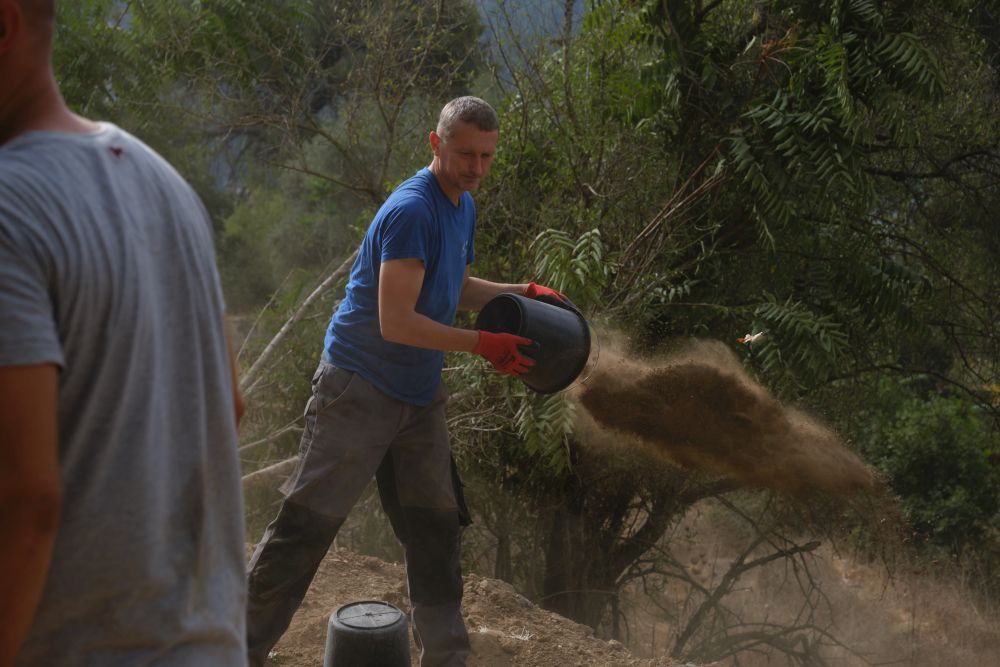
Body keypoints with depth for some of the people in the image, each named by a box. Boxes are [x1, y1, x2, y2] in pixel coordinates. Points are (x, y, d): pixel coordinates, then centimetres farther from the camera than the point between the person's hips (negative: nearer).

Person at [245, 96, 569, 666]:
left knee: (435, 525, 13)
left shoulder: (464, 206, 10)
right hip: (360, 387, -9)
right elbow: (396, 322, -26)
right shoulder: (411, 211, -21)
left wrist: (523, 293, 10)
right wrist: (485, 345, -21)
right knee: (308, 523, -5)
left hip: (419, 395, 9)